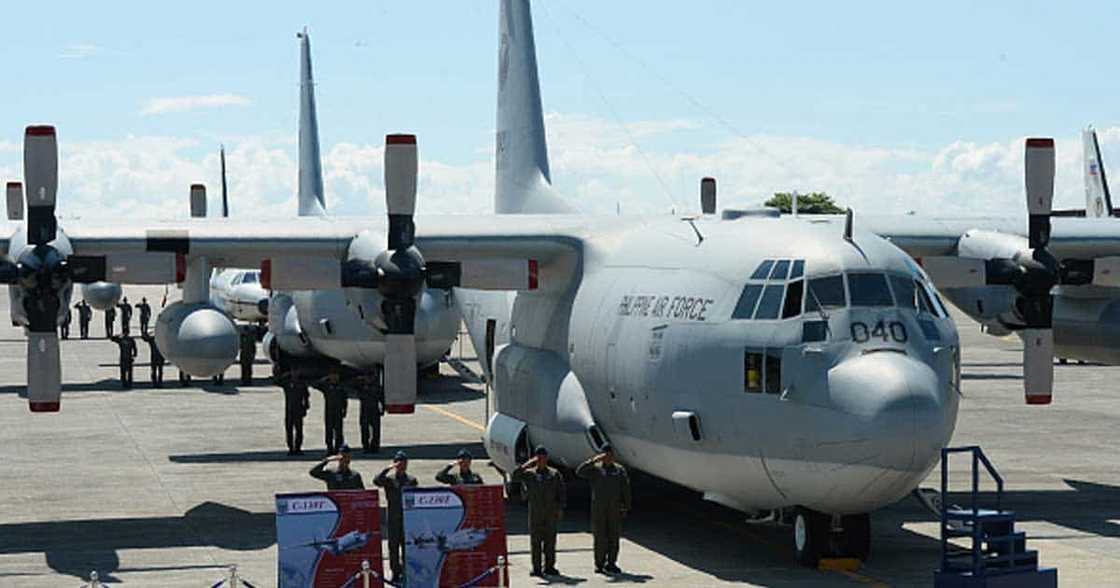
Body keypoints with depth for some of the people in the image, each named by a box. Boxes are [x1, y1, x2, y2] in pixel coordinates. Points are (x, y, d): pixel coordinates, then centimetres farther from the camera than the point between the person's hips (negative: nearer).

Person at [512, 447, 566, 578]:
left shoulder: (555, 474, 12)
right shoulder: (529, 473, 8)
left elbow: (562, 493, 10)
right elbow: (515, 476, -8)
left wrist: (560, 508, 1)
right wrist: (527, 464, -9)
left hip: (551, 513, 1)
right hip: (535, 512, -1)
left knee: (550, 541, 2)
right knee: (535, 541, -2)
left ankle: (549, 567, 8)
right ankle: (536, 568, 1)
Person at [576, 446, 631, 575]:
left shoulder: (619, 470, 10)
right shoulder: (595, 469, 4)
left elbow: (626, 490, 9)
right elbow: (579, 472, -12)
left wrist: (626, 507, 3)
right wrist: (593, 461, -19)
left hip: (615, 508, 2)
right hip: (598, 508, -2)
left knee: (614, 537, 3)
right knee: (600, 538, -2)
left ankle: (611, 563, 11)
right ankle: (599, 564, 4)